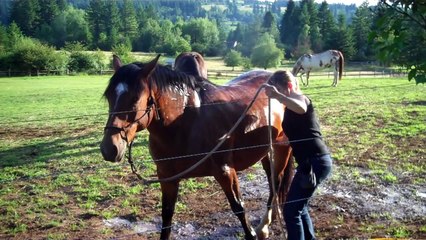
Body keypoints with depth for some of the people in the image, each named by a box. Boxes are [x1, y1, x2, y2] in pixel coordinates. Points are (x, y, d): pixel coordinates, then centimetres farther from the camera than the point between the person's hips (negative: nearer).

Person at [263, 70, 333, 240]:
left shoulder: (299, 98, -9)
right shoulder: (292, 104, 19)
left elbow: (301, 108, -37)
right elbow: (294, 134, 32)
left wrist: (278, 96, -48)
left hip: (314, 162, -10)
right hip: (315, 161, 10)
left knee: (290, 210, -6)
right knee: (298, 206, 23)